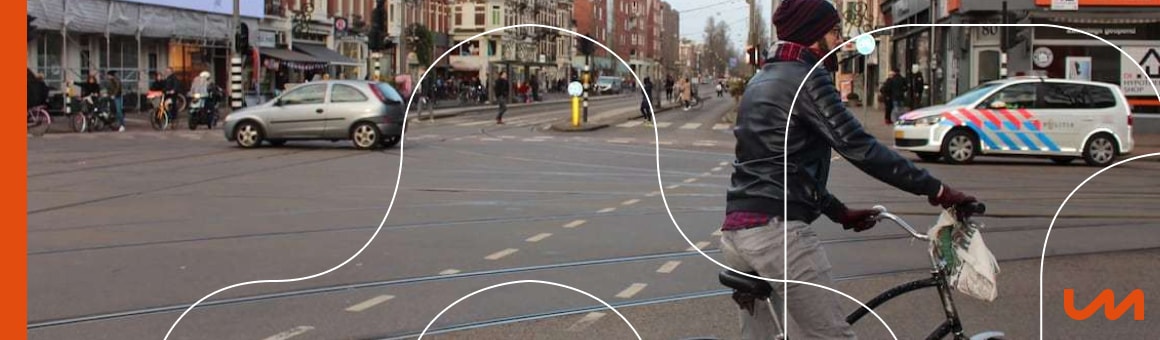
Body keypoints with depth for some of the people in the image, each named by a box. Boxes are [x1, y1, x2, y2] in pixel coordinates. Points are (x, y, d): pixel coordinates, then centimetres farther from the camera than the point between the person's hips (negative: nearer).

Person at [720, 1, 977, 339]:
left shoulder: (762, 80, 22)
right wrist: (935, 189, -13)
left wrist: (839, 212, 24)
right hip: (776, 229, -10)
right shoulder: (806, 78, -7)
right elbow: (860, 148, -16)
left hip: (736, 231, 10)